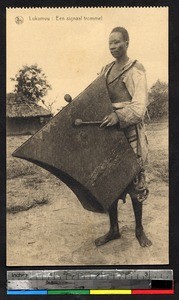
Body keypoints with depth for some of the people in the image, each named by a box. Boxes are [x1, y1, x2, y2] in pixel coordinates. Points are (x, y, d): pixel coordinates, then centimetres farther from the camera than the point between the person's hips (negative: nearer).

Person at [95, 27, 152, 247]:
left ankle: (139, 229, 23)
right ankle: (113, 229, 24)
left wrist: (119, 116, -33)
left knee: (135, 181, 4)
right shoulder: (106, 70, 12)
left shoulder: (136, 71, -6)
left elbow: (139, 107, -17)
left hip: (130, 132, -5)